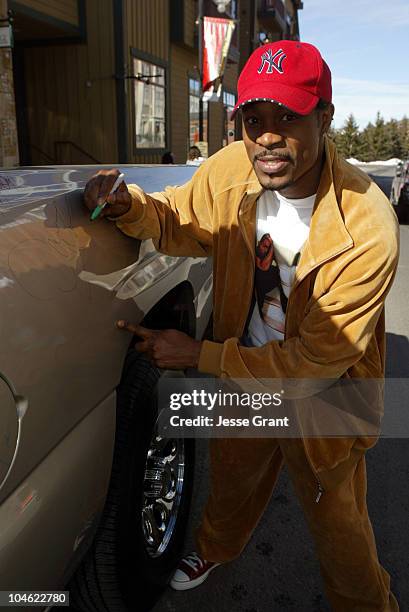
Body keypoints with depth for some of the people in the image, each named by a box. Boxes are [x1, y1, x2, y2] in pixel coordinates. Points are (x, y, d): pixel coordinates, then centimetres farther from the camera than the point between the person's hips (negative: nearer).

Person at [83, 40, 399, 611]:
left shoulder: (367, 229, -32)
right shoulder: (230, 170, -17)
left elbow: (319, 360, -27)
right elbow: (176, 222, 1)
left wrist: (200, 355, -27)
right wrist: (128, 204, -22)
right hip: (243, 375, 5)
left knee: (339, 528, 17)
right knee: (231, 480, 29)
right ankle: (215, 548, 62)